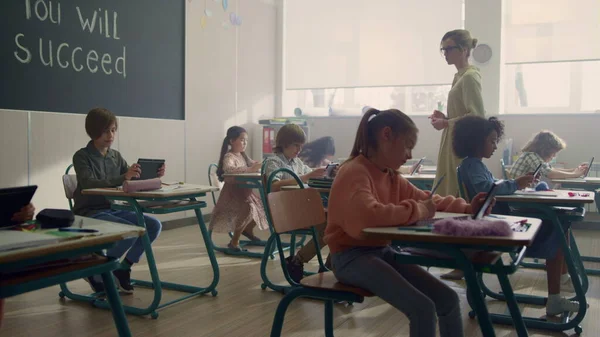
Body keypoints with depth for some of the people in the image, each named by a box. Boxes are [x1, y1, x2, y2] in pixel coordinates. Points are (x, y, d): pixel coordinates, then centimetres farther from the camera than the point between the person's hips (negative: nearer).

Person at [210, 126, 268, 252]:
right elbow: (228, 169, -35)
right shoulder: (228, 157, -15)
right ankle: (234, 241, -15)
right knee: (249, 209, -31)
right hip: (232, 191, -9)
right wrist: (249, 169, -44)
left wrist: (260, 165, -2)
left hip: (244, 190, 9)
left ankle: (248, 229, 31)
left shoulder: (243, 155, 12)